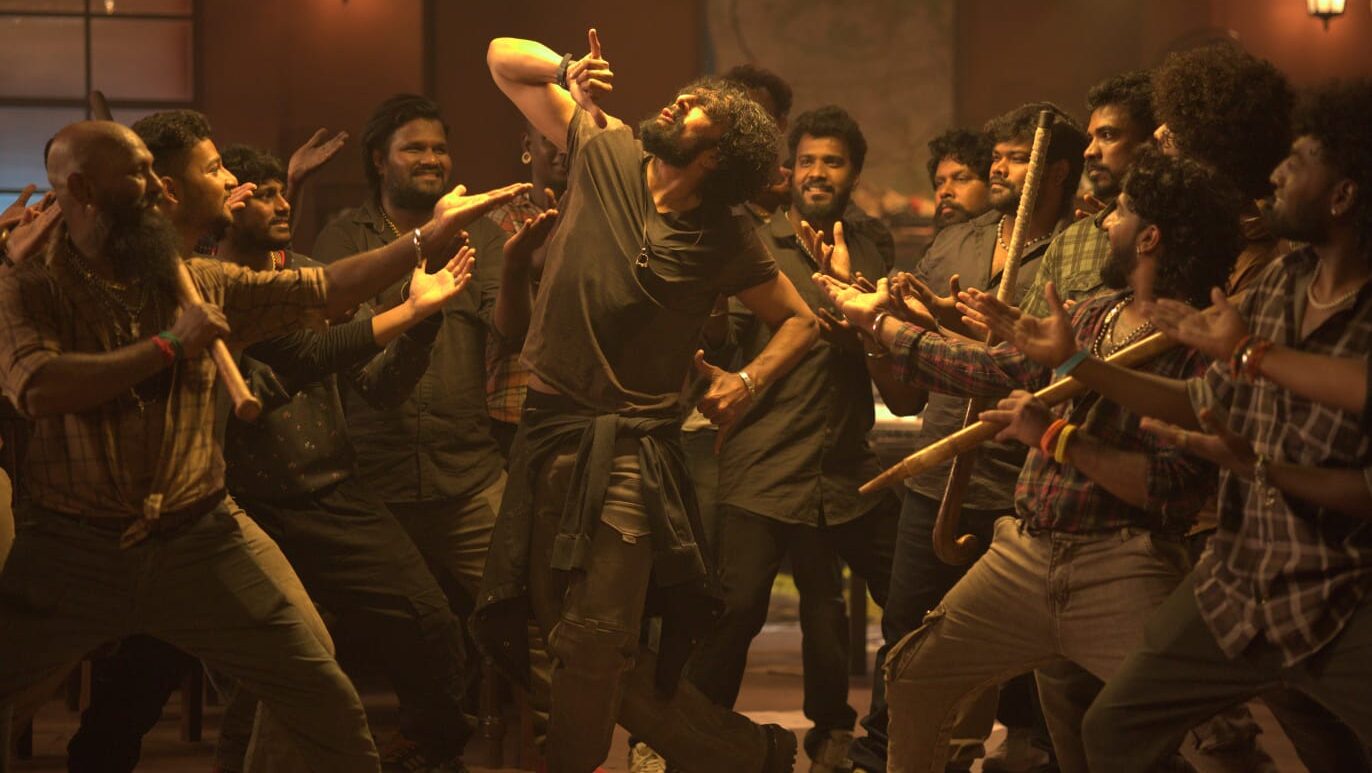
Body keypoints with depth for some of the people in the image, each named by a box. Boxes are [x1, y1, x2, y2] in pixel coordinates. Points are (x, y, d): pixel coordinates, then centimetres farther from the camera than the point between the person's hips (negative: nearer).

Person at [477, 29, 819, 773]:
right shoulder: (605, 155, 5)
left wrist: (747, 382, -4)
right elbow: (504, 58, 13)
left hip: (627, 450, -3)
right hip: (547, 431, 3)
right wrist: (566, 69, -6)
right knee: (588, 645, 5)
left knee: (591, 647, -12)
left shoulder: (726, 244, 2)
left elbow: (800, 320, 13)